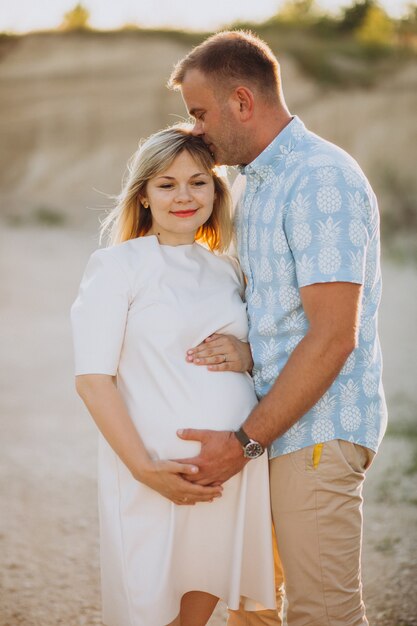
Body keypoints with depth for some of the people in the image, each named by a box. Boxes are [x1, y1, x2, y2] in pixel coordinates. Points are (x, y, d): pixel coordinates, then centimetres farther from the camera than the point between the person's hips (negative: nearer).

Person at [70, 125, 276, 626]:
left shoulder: (227, 271, 13)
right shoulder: (117, 266, -3)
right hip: (157, 473, -5)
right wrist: (144, 468, -18)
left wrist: (245, 355, -2)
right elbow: (92, 378, -9)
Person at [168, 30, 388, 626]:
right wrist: (226, 345, -1)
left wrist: (244, 442, -19)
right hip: (271, 424, 10)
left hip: (316, 431, -10)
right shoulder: (255, 181, 16)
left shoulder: (322, 180, -16)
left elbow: (333, 336, -21)